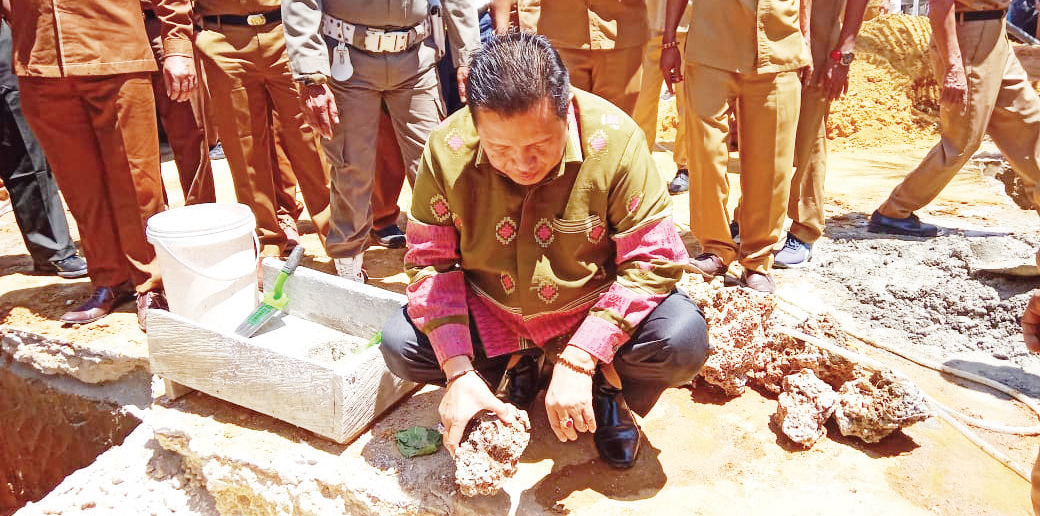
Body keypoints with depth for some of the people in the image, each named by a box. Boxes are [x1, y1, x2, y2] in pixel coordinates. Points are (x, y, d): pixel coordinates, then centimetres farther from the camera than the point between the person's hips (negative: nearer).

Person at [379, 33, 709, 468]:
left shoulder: (615, 140, -25)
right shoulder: (447, 150, -19)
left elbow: (653, 259, -22)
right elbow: (430, 260, -11)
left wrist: (578, 361, -30)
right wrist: (458, 372, -23)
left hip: (592, 310, -2)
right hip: (490, 315, 3)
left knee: (683, 341, -28)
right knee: (399, 344, -16)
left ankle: (608, 389, 8)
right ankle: (515, 368, 11)